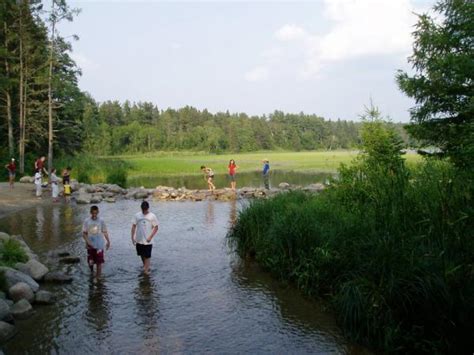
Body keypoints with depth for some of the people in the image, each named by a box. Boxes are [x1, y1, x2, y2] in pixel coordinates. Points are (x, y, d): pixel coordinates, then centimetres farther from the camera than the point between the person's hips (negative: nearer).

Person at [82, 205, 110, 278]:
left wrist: (108, 241, 3)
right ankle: (91, 271, 39)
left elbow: (105, 232, 6)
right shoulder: (86, 221, -3)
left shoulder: (101, 221, -2)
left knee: (99, 262, -1)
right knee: (90, 262, 7)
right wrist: (87, 242, -15)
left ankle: (98, 277, 11)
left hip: (99, 245, -1)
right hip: (90, 245, 1)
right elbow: (84, 233, -2)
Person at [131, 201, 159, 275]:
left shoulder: (152, 216, -5)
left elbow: (156, 228, -4)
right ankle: (145, 266, 40)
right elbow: (133, 226, 5)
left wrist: (150, 237, -13)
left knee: (147, 256, -1)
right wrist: (132, 237, -1)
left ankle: (146, 270, 5)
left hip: (148, 241, -3)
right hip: (139, 240, 3)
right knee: (142, 255, 17)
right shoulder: (137, 215, 1)